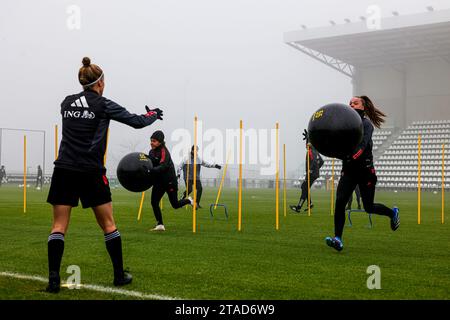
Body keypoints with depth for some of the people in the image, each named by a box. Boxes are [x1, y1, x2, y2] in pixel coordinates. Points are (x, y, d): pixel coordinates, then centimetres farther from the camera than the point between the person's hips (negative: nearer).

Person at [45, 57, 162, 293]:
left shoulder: (67, 102, 11)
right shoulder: (103, 105, -3)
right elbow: (136, 121, 4)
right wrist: (153, 114, 24)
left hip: (64, 170, 4)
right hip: (90, 172, -3)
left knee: (59, 226, 3)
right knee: (108, 224, 9)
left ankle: (53, 279, -6)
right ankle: (119, 275, 16)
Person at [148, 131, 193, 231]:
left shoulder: (164, 152, -19)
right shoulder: (151, 152, 5)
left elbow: (163, 166, -33)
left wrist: (151, 170, -48)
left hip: (169, 181, -7)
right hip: (158, 181, 7)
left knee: (175, 205, 3)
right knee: (154, 202, -7)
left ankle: (189, 200, 33)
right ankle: (160, 225, 1)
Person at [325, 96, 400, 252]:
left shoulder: (366, 124, -8)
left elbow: (362, 145, -24)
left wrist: (353, 157, -43)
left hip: (365, 170, -4)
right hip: (348, 170, 4)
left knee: (369, 207, 6)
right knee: (339, 201, -15)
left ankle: (393, 212, 37)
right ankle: (338, 239, -14)